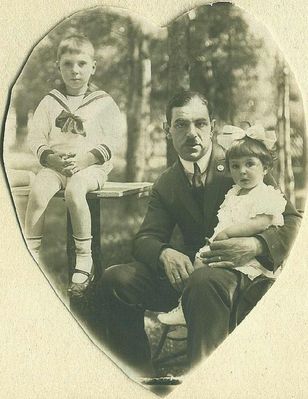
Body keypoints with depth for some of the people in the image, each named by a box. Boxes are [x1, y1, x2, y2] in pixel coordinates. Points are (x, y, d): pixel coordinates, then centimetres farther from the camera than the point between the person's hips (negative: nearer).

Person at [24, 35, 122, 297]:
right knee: (38, 190, -30)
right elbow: (36, 136, 7)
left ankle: (85, 260, -26)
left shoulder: (104, 103, 7)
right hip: (55, 163, 3)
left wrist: (84, 159, -17)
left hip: (90, 165, -2)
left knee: (74, 190, -36)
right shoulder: (50, 101, 13)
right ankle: (30, 257, -23)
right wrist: (51, 157, -12)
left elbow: (109, 141, -1)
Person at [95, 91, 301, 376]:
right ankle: (140, 378, -4)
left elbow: (292, 222, -5)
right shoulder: (165, 185, 12)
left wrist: (256, 246, -26)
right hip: (188, 268, 5)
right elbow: (146, 238, 5)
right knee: (114, 280, -16)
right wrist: (165, 253, -21)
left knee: (204, 281, -40)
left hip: (239, 270, -5)